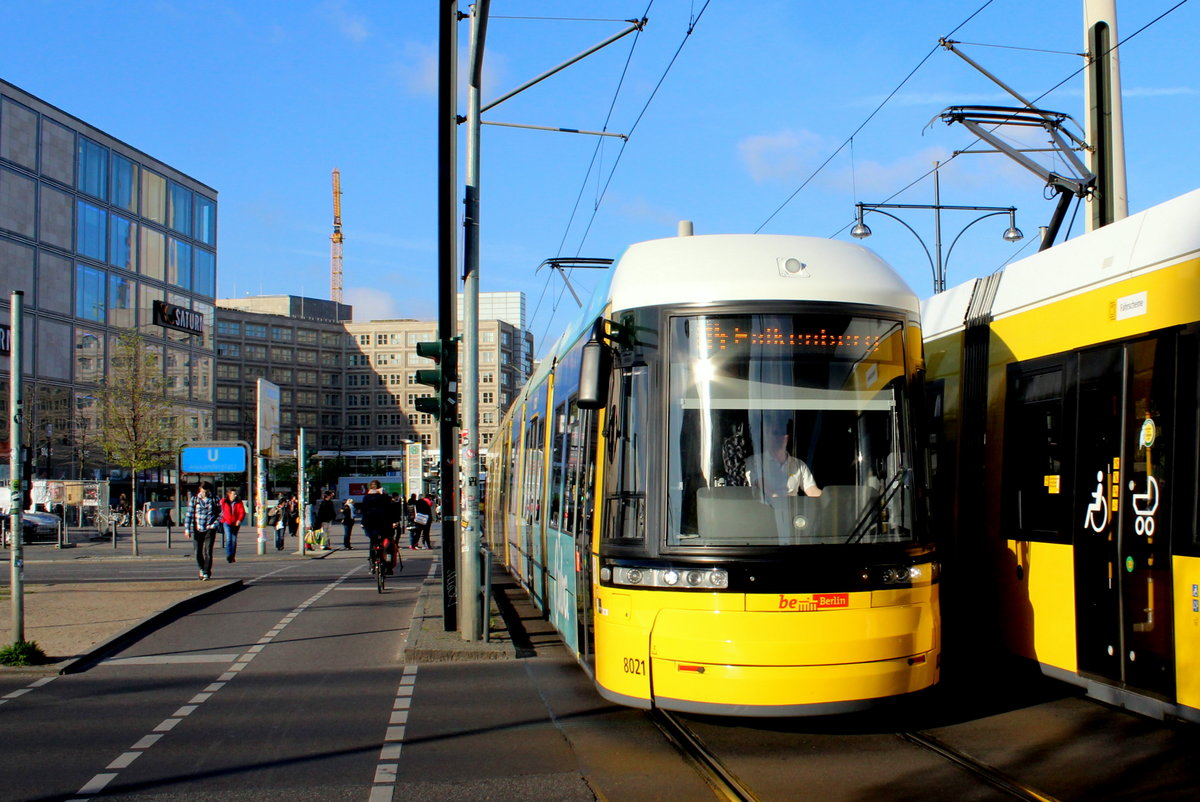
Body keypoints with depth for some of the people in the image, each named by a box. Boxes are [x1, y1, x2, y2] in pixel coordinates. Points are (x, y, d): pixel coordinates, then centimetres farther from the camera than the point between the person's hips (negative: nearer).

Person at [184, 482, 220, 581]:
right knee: (198, 552, 6)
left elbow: (220, 513, 6)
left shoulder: (214, 499, -1)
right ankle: (202, 569, 31)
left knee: (208, 552, -10)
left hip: (210, 529, -2)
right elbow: (189, 514, 2)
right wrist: (187, 529, -3)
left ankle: (206, 573, -4)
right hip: (197, 530, 2)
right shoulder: (194, 499, 1)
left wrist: (214, 524, -7)